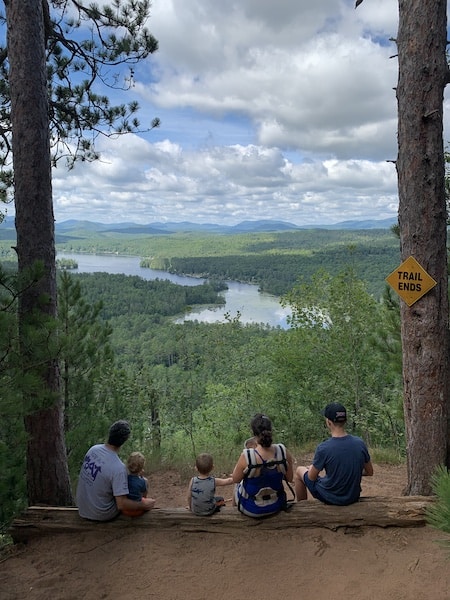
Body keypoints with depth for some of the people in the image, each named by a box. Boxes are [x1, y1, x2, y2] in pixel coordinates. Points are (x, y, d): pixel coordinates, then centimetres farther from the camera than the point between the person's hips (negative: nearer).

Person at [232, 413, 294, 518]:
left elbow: (235, 479, -13)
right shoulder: (283, 451, -22)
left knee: (237, 485, 29)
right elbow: (289, 478, -7)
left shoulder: (247, 456, -31)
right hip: (276, 506, 2)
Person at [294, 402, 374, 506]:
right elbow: (369, 472, 2)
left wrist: (311, 468, 10)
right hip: (354, 497, 4)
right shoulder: (360, 443, -12)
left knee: (299, 470, 18)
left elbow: (311, 477, -11)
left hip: (330, 498, -4)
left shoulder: (323, 448, -25)